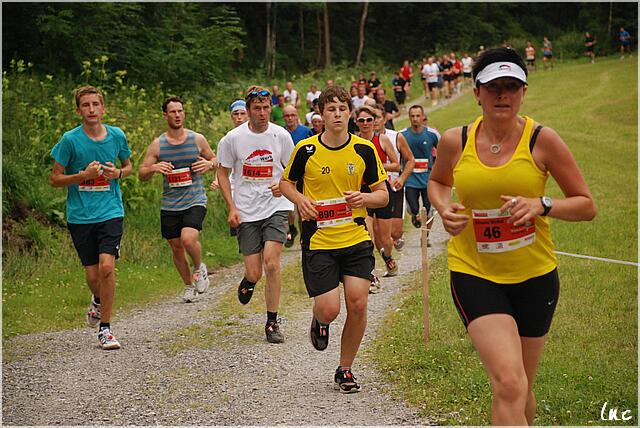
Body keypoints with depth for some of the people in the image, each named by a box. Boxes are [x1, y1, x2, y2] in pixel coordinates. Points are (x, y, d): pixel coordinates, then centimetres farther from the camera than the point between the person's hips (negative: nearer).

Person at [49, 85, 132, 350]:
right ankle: (98, 301, 40)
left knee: (107, 267, -17)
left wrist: (117, 173, -4)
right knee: (92, 276, 4)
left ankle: (105, 328, -4)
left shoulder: (117, 136, 1)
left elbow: (128, 166, 19)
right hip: (80, 216, 0)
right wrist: (84, 175, -15)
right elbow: (54, 179, 0)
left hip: (110, 212, 0)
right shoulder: (70, 140, -5)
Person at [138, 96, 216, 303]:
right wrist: (153, 168, -18)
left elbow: (214, 160, 16)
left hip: (195, 201, -2)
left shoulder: (197, 139, 1)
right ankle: (189, 286, 31)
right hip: (169, 206, 2)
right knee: (176, 247, 10)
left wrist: (209, 164, -8)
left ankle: (199, 268, 7)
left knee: (188, 239, -24)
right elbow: (142, 174, 4)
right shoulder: (157, 145, 1)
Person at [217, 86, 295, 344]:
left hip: (276, 207, 0)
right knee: (255, 272, -1)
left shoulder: (281, 136, -1)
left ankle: (272, 323, -3)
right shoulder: (233, 139, -4)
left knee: (271, 262, -16)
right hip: (246, 213, 0)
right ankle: (247, 281, 39)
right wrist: (231, 208, -4)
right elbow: (223, 173, 6)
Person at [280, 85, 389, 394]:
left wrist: (364, 198, -15)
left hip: (356, 238, 1)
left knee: (358, 304, -8)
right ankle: (319, 321, 31)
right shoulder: (306, 150, -3)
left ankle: (345, 370, 13)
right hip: (318, 241, -1)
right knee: (330, 310, -10)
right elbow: (286, 182, 13)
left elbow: (383, 195, 7)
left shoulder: (364, 149, 0)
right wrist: (301, 200, -8)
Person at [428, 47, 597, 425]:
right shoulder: (455, 142, -3)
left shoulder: (542, 140, -8)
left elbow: (587, 206, -2)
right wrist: (444, 209, -2)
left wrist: (541, 205, -20)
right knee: (509, 384, -20)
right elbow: (437, 181, 20)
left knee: (520, 389, 14)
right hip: (474, 273, -1)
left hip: (535, 276, 1)